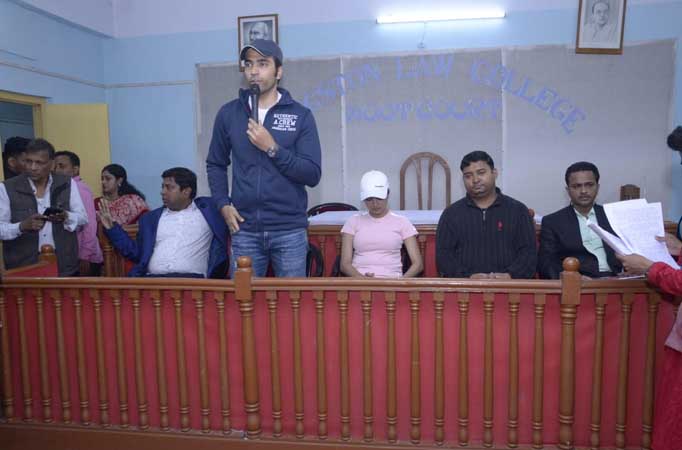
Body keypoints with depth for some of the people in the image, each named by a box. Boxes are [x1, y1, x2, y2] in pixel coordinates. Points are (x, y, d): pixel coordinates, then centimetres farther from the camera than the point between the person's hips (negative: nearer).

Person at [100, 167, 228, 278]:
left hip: (190, 277, -2)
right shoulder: (150, 218, 24)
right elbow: (136, 253, 23)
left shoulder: (207, 207, 16)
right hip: (153, 278, 3)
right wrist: (112, 228, 17)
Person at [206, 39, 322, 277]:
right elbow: (215, 164, 15)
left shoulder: (300, 115, 0)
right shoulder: (228, 113, 7)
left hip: (290, 230, -1)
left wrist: (272, 148, -14)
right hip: (244, 230, 2)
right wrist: (223, 204, 2)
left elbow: (312, 175, -6)